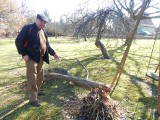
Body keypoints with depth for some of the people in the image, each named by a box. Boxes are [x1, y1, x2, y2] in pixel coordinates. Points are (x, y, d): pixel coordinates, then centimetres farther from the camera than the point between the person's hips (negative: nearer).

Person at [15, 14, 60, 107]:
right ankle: (33, 99, 10)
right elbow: (18, 41, -13)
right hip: (31, 58, -8)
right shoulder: (28, 28, -11)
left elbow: (47, 45, 19)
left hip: (40, 58, 8)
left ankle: (37, 90, 40)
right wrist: (24, 54, -17)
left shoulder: (43, 32, 13)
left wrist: (53, 53, 13)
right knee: (32, 79, -2)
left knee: (40, 77, 19)